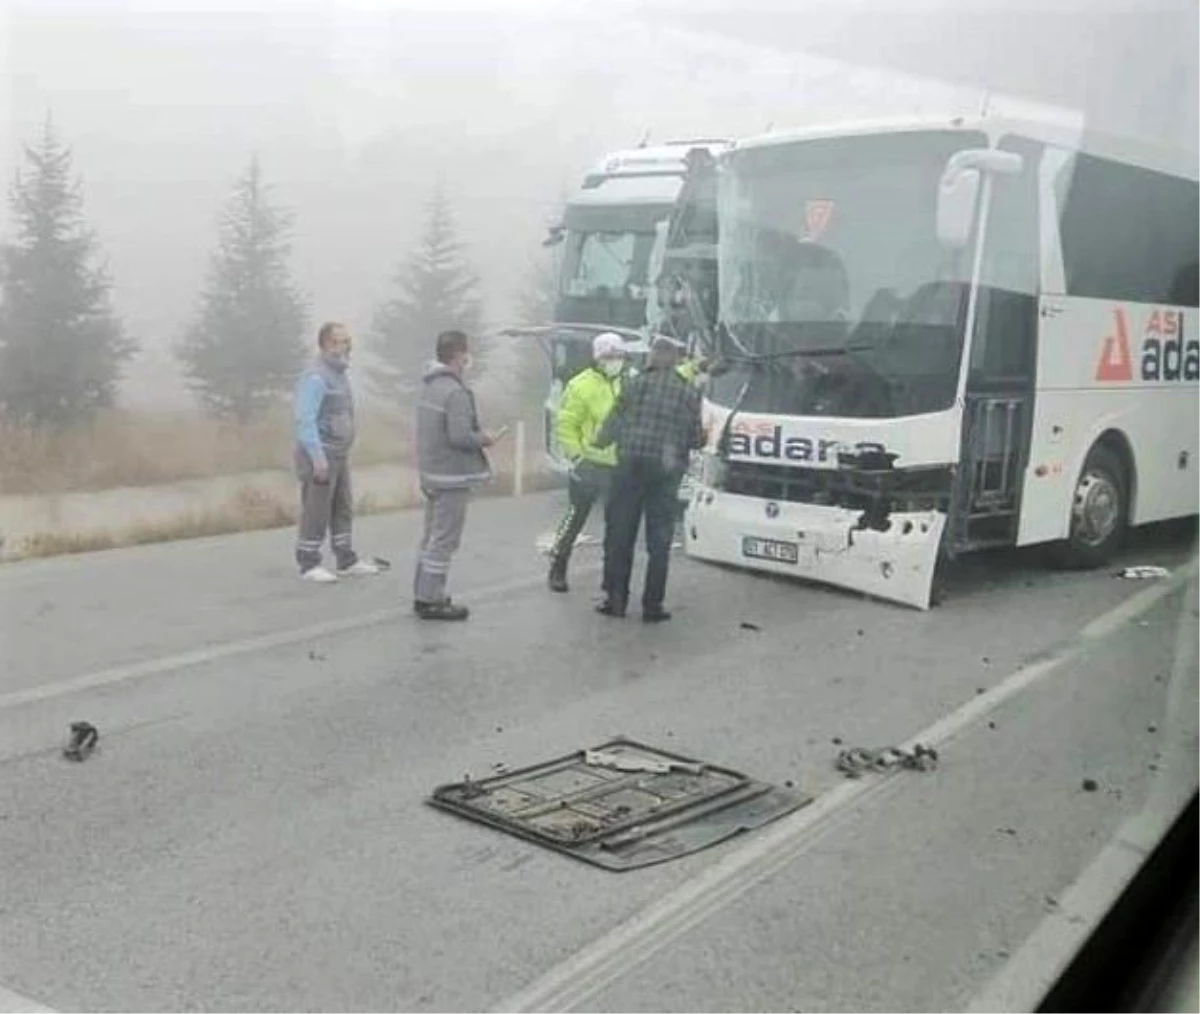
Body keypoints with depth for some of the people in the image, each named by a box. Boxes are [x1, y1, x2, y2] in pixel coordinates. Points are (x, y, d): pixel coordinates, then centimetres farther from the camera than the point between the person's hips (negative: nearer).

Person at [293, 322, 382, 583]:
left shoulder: (338, 373, 13)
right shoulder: (315, 377, -17)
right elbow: (305, 419, -23)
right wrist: (318, 459, -25)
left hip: (338, 455, 9)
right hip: (319, 456, -9)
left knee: (343, 510, 11)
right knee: (316, 512, -1)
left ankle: (347, 562, 18)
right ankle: (309, 565, 9)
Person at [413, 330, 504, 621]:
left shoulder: (429, 386, 9)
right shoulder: (456, 392, -20)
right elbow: (460, 436, -26)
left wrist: (478, 435, 11)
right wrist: (485, 439, -9)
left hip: (431, 473, 9)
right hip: (452, 476, -9)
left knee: (431, 537, 18)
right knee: (444, 540, -2)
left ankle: (423, 594, 26)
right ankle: (431, 601, 2)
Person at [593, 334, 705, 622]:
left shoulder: (636, 384, -1)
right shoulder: (689, 392, 2)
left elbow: (613, 424, 1)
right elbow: (695, 438, 3)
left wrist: (598, 442, 21)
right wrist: (702, 439, 26)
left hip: (630, 468, -1)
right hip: (667, 472, 1)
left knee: (620, 534, 8)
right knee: (659, 541, 7)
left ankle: (615, 598, 11)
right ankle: (652, 604, 7)